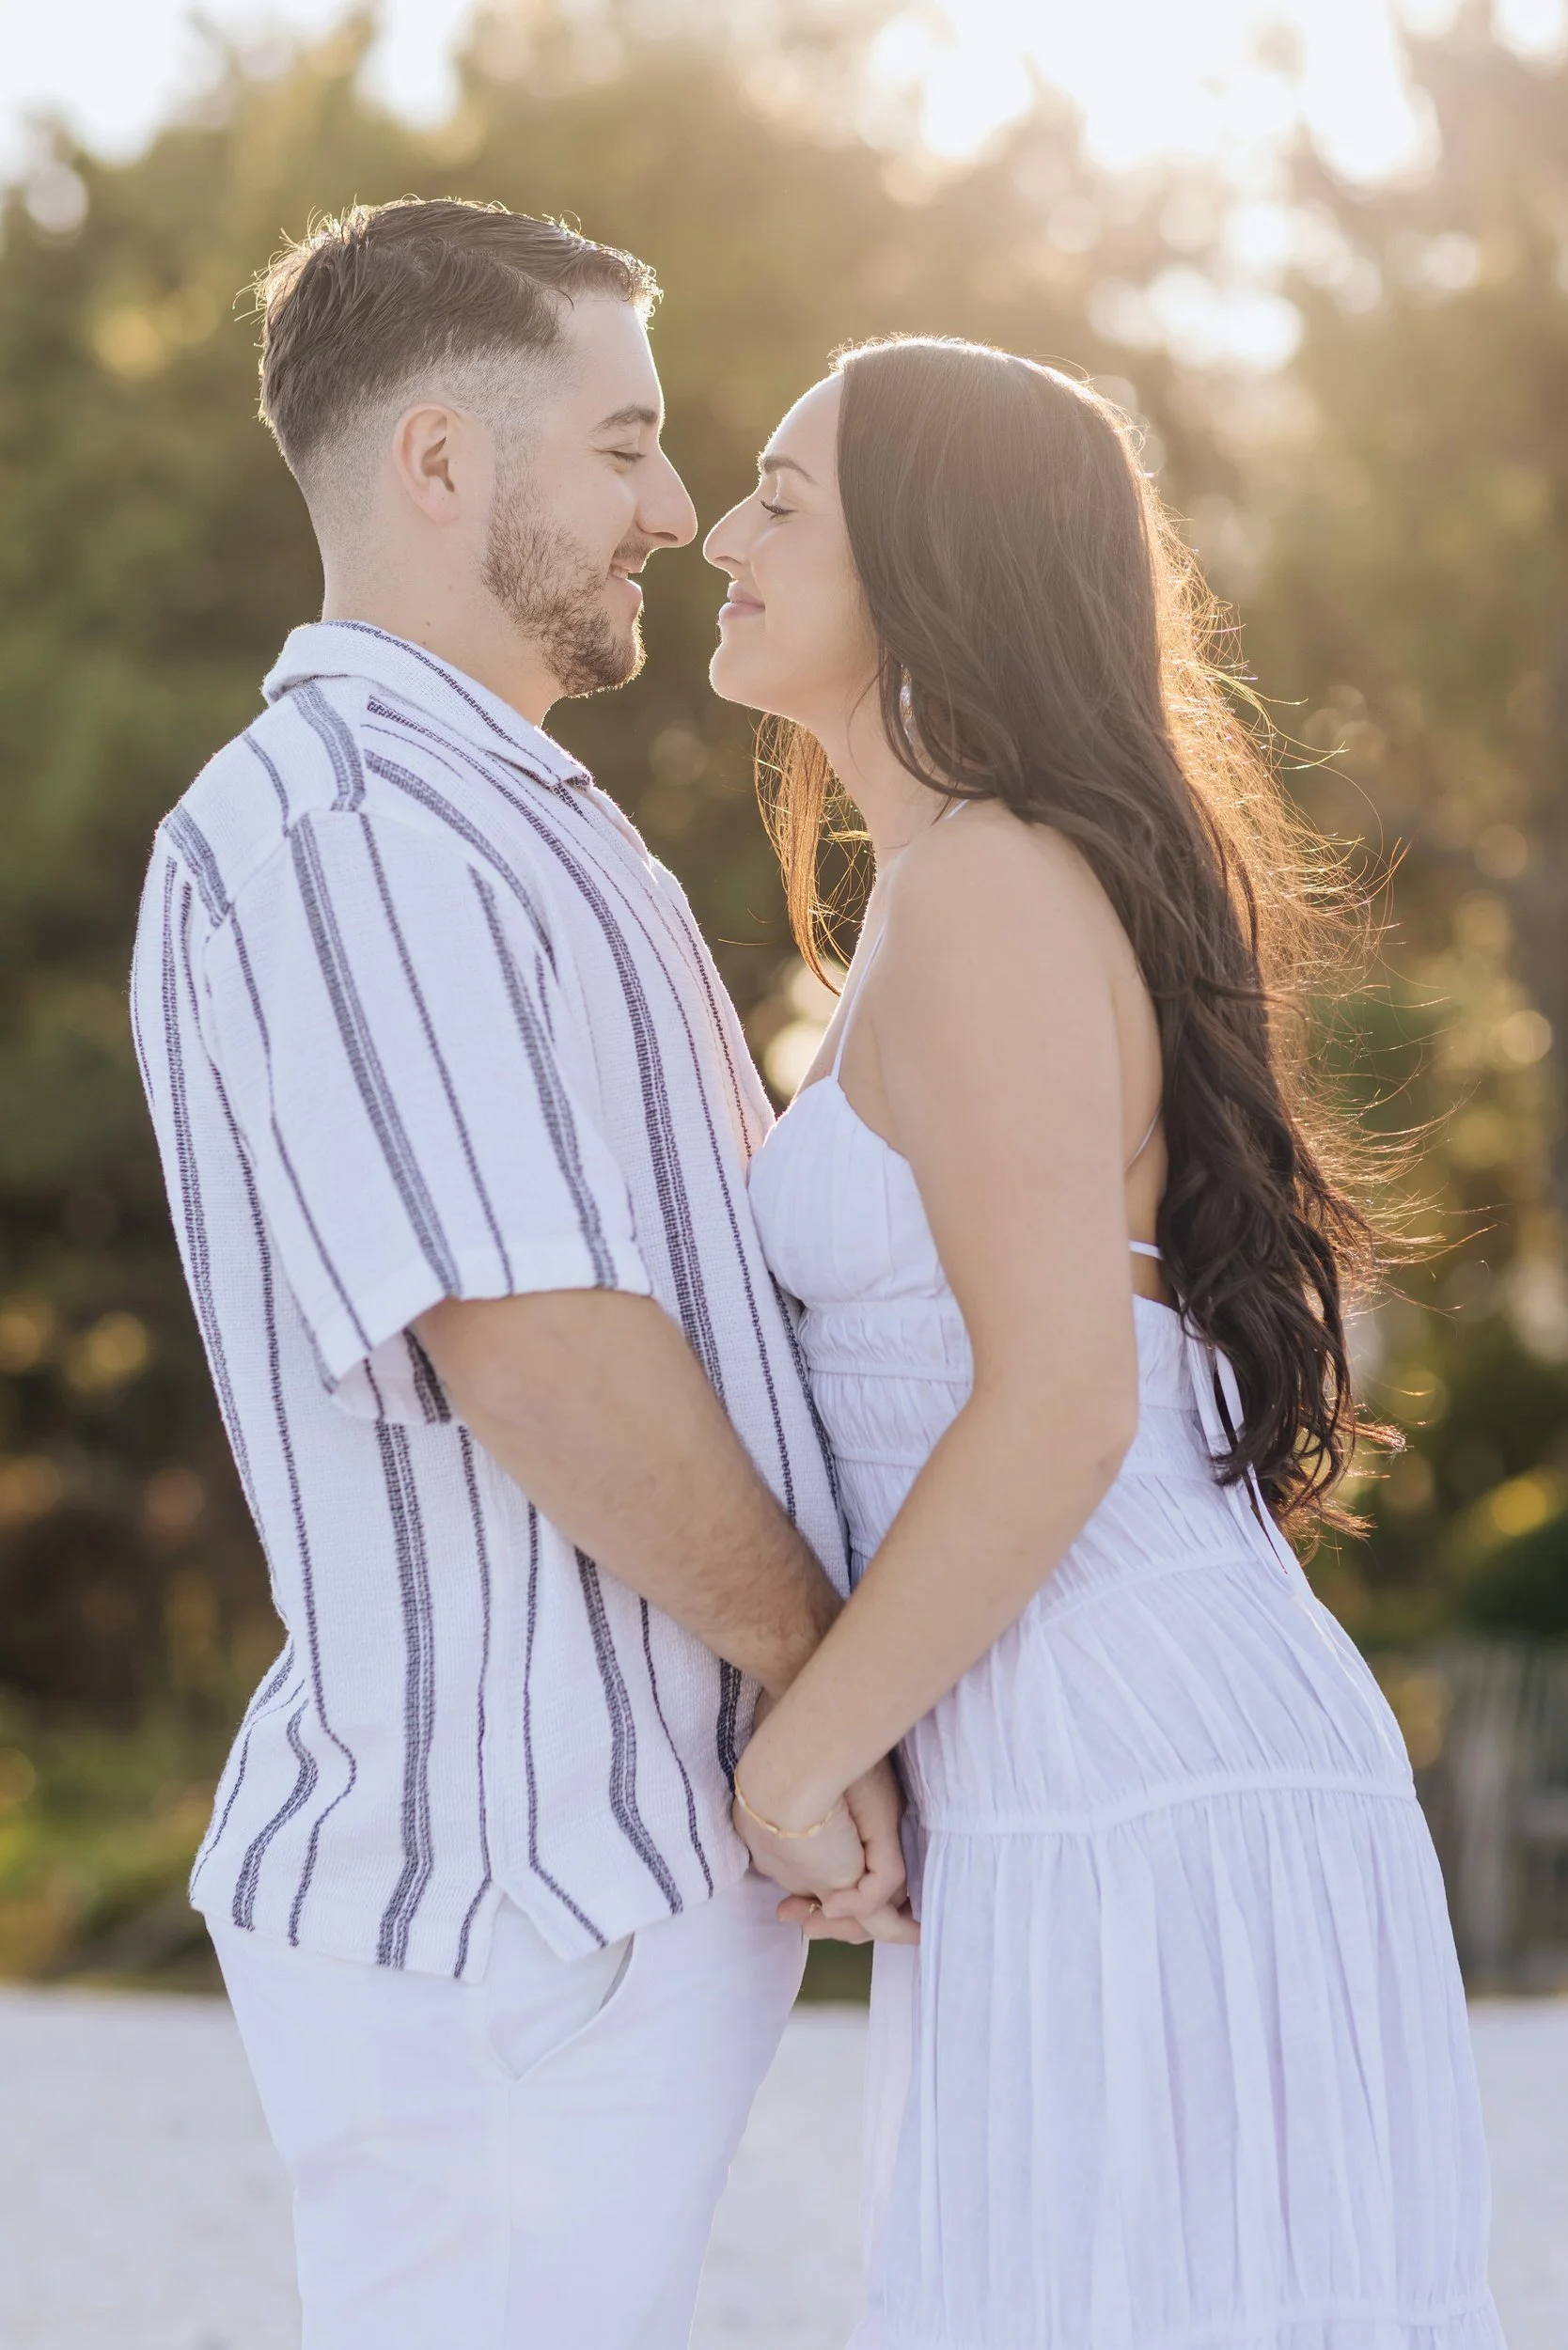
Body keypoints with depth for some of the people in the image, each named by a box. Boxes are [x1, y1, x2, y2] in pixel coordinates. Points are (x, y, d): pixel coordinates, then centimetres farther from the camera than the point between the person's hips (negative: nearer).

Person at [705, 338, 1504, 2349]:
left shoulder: (992, 893, -12)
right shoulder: (1045, 890, 18)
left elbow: (1059, 1408, -19)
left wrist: (799, 1756, -10)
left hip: (1140, 1818, -10)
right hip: (1154, 1786, 10)